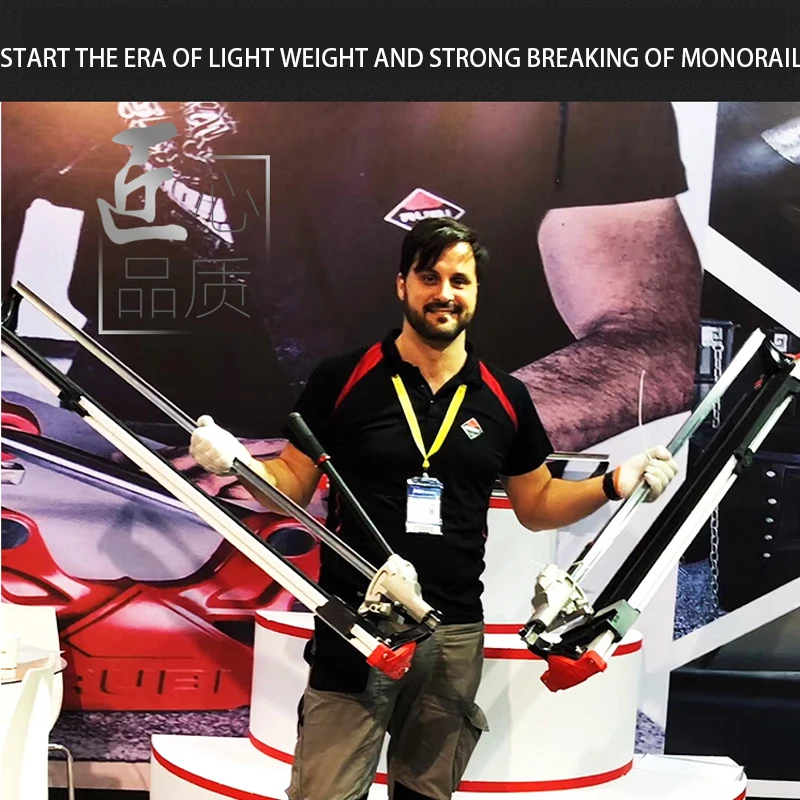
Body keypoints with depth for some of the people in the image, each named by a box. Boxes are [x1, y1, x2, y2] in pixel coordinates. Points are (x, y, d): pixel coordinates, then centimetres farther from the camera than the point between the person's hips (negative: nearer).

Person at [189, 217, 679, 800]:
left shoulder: (506, 397, 5)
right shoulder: (342, 379, -4)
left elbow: (537, 505, 13)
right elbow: (293, 484, 2)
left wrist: (614, 484, -1)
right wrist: (237, 460, -17)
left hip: (456, 633, 3)